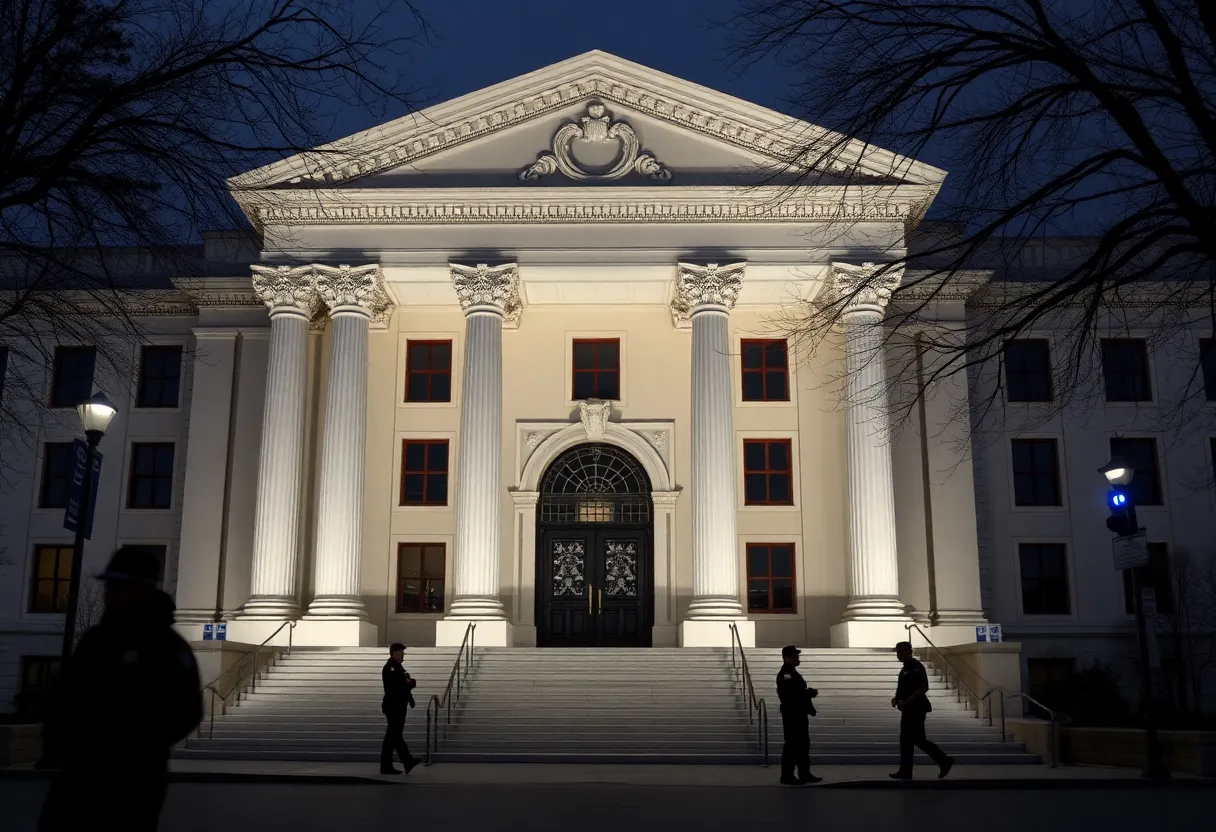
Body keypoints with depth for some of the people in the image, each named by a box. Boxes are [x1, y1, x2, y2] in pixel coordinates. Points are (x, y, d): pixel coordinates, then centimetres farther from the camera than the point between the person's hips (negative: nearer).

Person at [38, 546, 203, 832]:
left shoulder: (169, 648, -9)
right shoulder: (94, 639, 11)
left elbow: (186, 712, -14)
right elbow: (66, 694, 19)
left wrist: (134, 748, -17)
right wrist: (56, 739, 4)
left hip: (134, 778, -6)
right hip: (78, 771, 6)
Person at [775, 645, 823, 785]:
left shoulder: (793, 672, 19)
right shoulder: (785, 673, -15)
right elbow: (790, 691, -28)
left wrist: (808, 692, 1)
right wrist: (809, 693, -18)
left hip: (799, 713, 11)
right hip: (791, 714, -11)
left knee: (803, 744, 13)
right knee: (792, 745, -6)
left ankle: (805, 774, 20)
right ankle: (787, 776, -1)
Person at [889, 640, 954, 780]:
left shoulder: (916, 667, -15)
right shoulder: (906, 668, 15)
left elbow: (923, 688, -22)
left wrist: (906, 701, -24)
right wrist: (897, 699, 5)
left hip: (916, 709, -10)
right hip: (909, 709, 10)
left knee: (918, 739, -7)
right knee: (906, 739, 7)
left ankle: (945, 761, 5)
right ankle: (905, 772, 8)